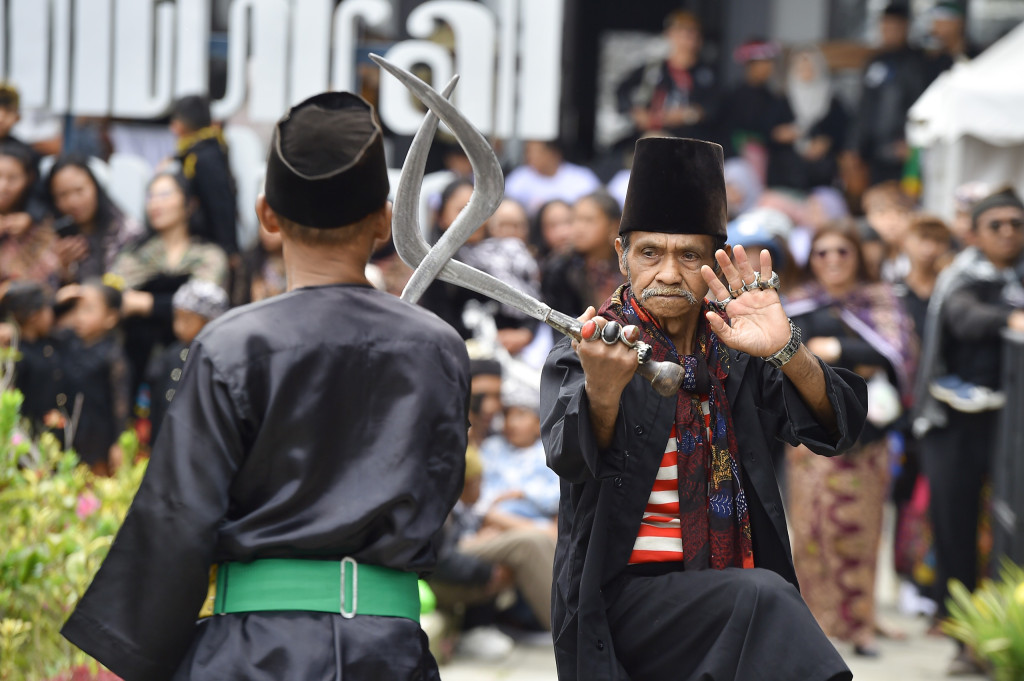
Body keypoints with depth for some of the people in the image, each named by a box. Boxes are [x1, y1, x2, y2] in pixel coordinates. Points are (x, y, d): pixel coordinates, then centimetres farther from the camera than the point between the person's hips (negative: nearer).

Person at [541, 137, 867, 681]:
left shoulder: (733, 354, 10)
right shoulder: (580, 355, -1)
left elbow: (837, 426, 0)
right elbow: (571, 457, -21)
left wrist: (785, 352, -19)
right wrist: (602, 388, -43)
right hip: (627, 591, -5)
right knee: (761, 599, -30)